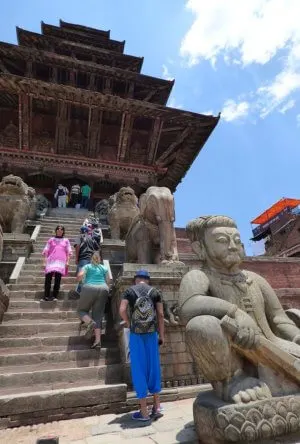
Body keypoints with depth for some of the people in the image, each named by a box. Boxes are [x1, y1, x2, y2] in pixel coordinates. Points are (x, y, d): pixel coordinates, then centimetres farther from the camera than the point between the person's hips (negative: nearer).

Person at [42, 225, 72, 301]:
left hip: (61, 261, 0)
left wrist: (67, 261, 0)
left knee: (57, 279, -3)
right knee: (48, 278, -5)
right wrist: (44, 262, 5)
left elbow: (68, 252, 10)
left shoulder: (66, 241, 15)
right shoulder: (51, 240, 15)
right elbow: (46, 251, 13)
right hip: (51, 261, 1)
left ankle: (54, 296, 3)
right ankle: (46, 296, 1)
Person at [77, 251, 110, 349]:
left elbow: (79, 276, -3)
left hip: (89, 289, -2)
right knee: (98, 315, 5)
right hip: (103, 290, 3)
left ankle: (90, 322, -15)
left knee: (82, 310, 15)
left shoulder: (87, 266, 15)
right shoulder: (104, 268, 20)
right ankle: (98, 340, -5)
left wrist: (81, 279, 18)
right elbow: (108, 281, 12)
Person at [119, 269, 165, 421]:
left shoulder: (129, 291, -1)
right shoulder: (155, 292, 2)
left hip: (136, 333, -2)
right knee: (154, 366, 17)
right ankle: (157, 405, 30)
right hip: (152, 333, 2)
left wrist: (128, 323, 6)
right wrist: (162, 335, 6)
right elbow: (160, 314, -1)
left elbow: (122, 310, -13)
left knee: (139, 369, 9)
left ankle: (144, 412, 18)